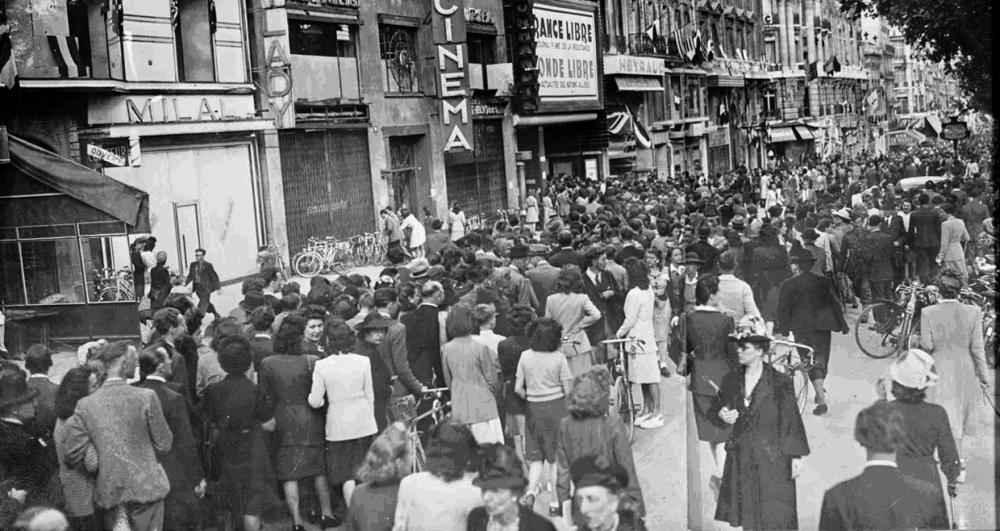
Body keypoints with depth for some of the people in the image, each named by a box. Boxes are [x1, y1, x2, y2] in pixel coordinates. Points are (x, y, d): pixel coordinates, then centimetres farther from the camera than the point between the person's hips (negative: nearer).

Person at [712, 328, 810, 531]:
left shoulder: (781, 383, -8)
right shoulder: (731, 381, 5)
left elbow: (791, 421, -6)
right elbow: (716, 405, 18)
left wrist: (796, 455, -8)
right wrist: (722, 414, -6)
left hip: (772, 458, -4)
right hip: (741, 457, 4)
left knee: (774, 512, 0)